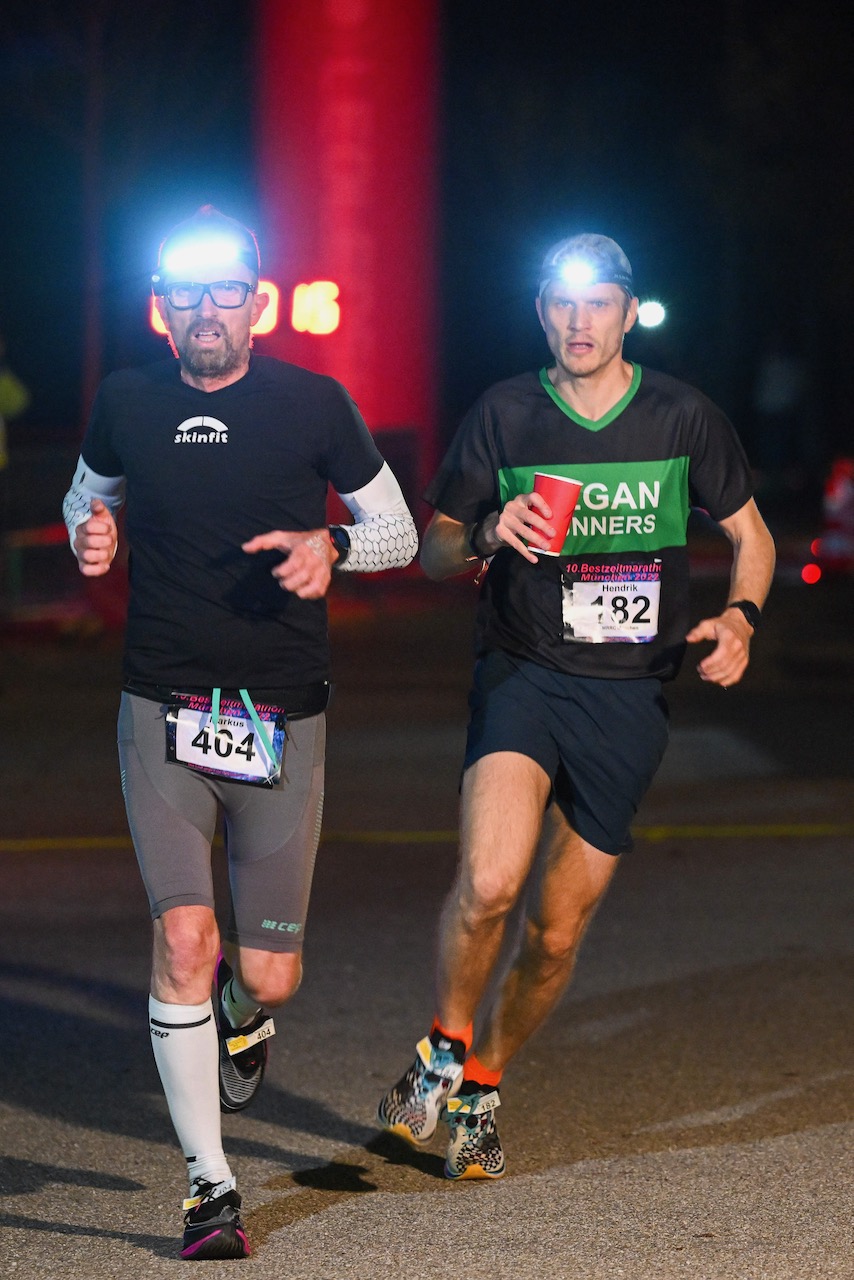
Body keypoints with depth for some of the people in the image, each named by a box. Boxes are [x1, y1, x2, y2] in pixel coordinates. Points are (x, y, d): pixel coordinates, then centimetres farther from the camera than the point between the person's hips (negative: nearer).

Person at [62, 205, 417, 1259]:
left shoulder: (312, 403, -2)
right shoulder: (127, 403, 2)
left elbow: (398, 530, 7)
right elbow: (86, 494, 23)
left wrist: (331, 548, -14)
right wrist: (87, 534, -1)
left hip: (283, 717, 0)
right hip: (162, 708, 0)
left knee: (267, 977, 1)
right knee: (183, 941, -15)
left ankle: (242, 1005, 41)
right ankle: (208, 1183, -3)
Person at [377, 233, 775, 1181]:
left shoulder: (683, 418, 3)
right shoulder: (503, 415, 1)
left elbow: (750, 535, 15)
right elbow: (433, 551, 8)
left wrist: (738, 617, -5)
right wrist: (489, 536, -15)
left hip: (629, 696, 2)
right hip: (524, 674, -1)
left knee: (555, 935, 5)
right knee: (487, 884, -25)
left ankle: (480, 1085, 29)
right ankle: (444, 1049, 1)